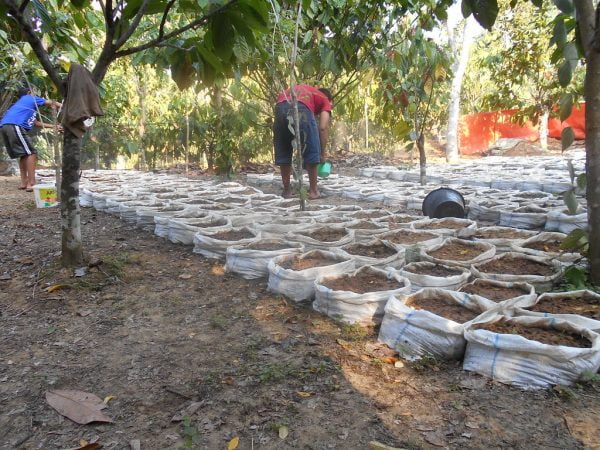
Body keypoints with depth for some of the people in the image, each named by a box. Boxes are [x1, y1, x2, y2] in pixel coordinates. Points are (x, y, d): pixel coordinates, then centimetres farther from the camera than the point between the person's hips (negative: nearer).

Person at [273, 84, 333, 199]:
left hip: (280, 107, 5)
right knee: (311, 152, 12)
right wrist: (322, 153, 20)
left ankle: (286, 190, 25)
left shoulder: (300, 90, 42)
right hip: (300, 109, -4)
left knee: (282, 152, 18)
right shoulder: (325, 100, 28)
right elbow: (323, 128, 13)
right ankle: (313, 190, 17)